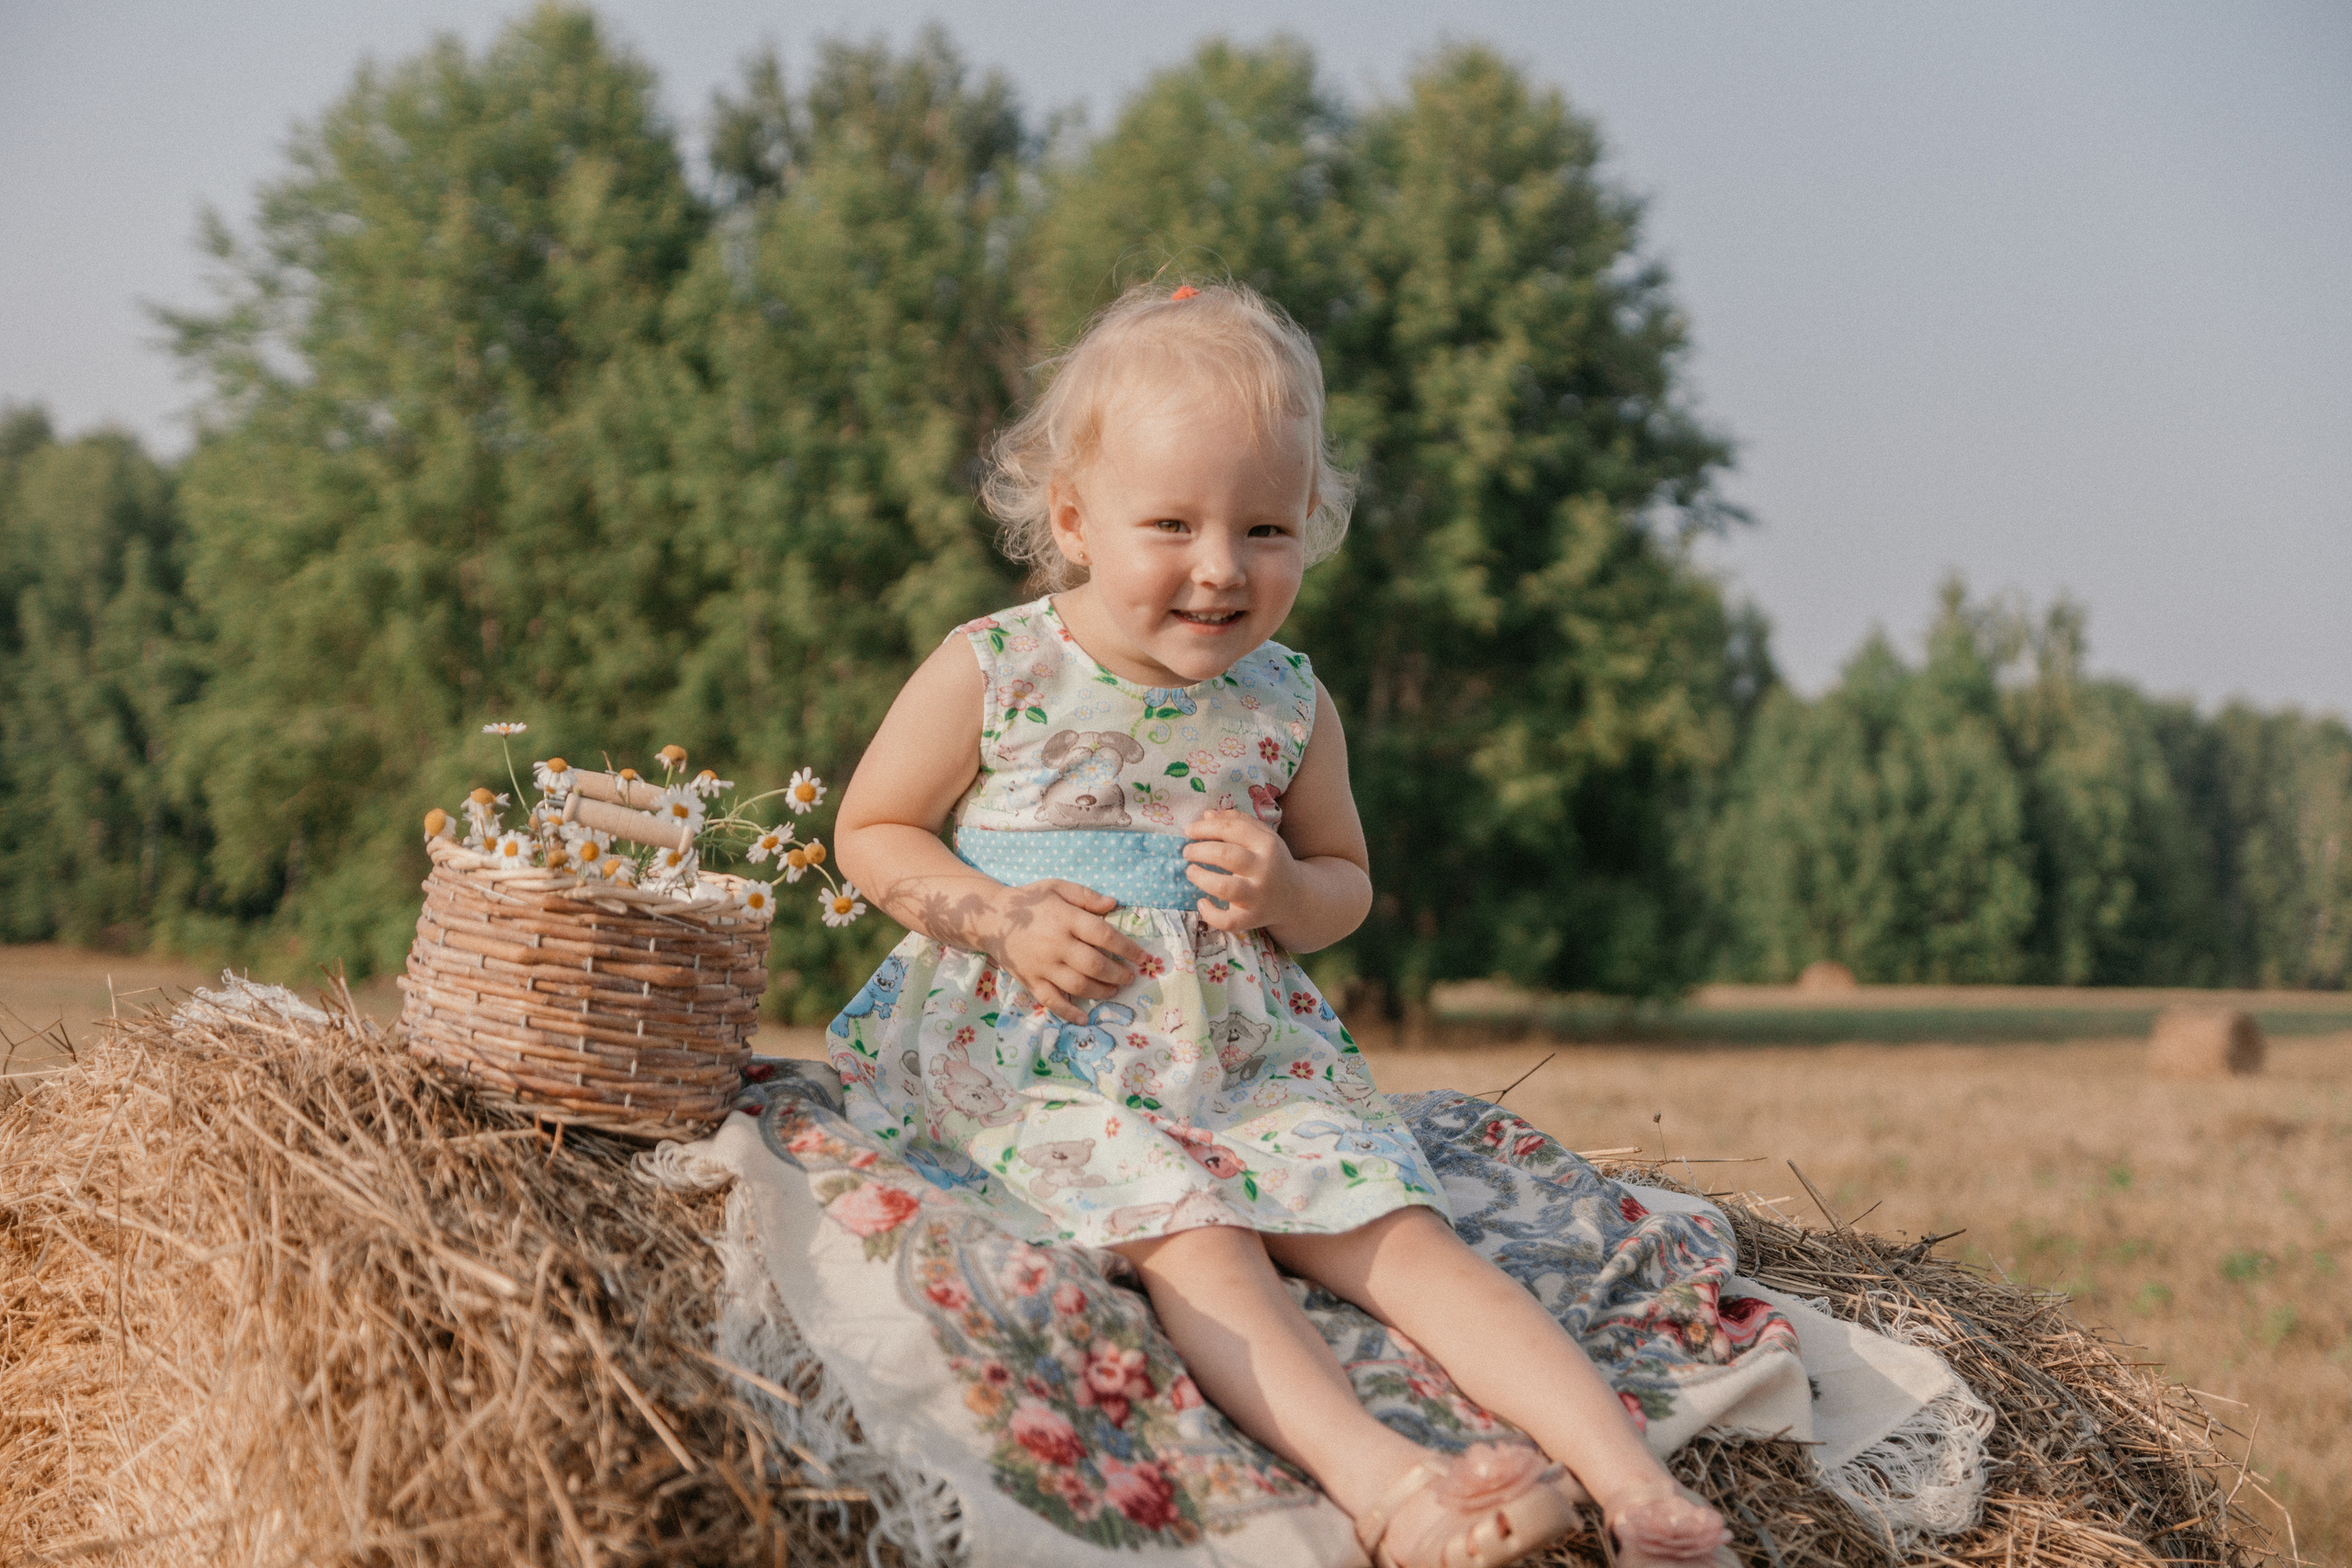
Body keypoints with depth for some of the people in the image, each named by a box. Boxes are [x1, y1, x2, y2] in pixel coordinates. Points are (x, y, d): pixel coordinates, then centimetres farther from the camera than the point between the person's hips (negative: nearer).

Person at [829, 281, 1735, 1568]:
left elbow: (1346, 880, 16)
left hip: (1247, 1058, 3)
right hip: (1035, 1060, -3)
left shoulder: (1288, 708, 3)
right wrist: (1006, 918, -14)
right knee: (1194, 1243, -29)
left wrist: (1287, 892, -10)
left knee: (1401, 1234, -13)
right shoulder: (989, 675, -6)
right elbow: (871, 833, 3)